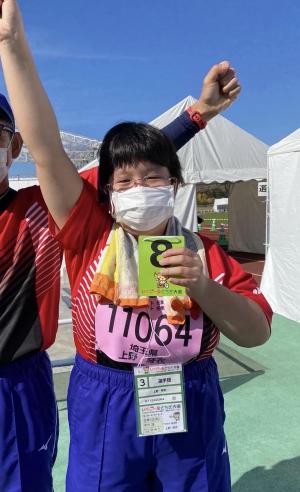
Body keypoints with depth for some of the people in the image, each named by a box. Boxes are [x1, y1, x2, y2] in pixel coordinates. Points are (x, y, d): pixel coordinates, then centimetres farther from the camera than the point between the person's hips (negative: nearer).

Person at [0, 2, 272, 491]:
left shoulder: (203, 252, -2)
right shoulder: (91, 236, -7)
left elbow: (258, 333, -3)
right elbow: (45, 146, -14)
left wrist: (202, 287, -20)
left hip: (191, 410, 2)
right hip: (103, 410, -1)